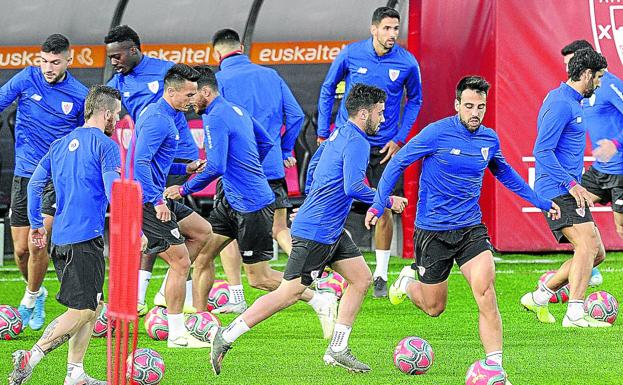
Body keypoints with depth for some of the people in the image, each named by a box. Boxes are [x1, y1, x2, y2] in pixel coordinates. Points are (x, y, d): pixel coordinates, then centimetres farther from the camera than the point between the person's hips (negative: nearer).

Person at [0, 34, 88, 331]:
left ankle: (31, 297, 4)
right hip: (24, 175, 2)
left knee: (37, 242, -18)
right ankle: (36, 291, 32)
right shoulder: (26, 79, -2)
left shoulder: (80, 95, -1)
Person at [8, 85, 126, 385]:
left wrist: (36, 224, 26)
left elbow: (35, 184, 18)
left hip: (60, 238, 8)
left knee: (92, 307, 13)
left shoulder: (61, 144, 17)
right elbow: (113, 192, -14)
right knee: (82, 310, -7)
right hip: (86, 237, -8)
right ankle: (30, 358, -15)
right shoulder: (105, 145, -6)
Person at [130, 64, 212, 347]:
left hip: (153, 198, 10)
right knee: (181, 262, -7)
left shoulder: (162, 115, 15)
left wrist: (186, 169, 16)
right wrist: (157, 201, -28)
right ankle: (176, 335, -2)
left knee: (202, 231, 19)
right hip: (148, 201, -10)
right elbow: (140, 163, -27)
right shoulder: (158, 120, -18)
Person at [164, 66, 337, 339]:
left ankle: (320, 301, 5)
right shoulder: (236, 110, 11)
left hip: (251, 204, -10)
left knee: (259, 279, -2)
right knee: (201, 254, 8)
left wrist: (184, 190, -14)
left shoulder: (216, 119, -19)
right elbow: (266, 143, 21)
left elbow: (216, 168, -25)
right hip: (232, 201, 10)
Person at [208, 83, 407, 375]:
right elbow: (354, 188, -27)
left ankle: (337, 350, 12)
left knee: (361, 278, 9)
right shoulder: (356, 143, -17)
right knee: (288, 294, -6)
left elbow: (314, 164, 25)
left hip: (331, 231, 10)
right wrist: (387, 201, -15)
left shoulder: (339, 134, 13)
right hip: (316, 233, -10)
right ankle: (227, 337, -1)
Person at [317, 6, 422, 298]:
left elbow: (415, 100, 10)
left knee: (383, 209, 0)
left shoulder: (407, 63, -6)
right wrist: (323, 133, 5)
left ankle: (380, 276, 11)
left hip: (384, 146, 0)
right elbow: (327, 90, 7)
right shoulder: (350, 54, -7)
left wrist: (399, 138, 1)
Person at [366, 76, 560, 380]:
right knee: (434, 308, 8)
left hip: (471, 229, 3)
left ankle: (495, 366, -19)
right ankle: (408, 281, 43)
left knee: (485, 291, -20)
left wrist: (540, 202, 25)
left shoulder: (489, 139, 2)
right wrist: (379, 203, -15)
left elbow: (504, 173, 22)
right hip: (432, 232, -3)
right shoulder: (436, 133, -13)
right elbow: (397, 163, -6)